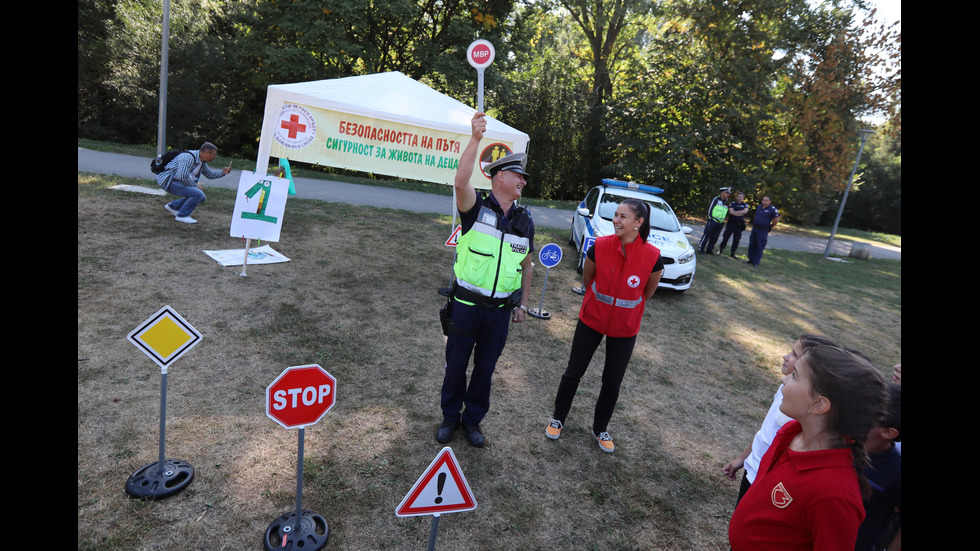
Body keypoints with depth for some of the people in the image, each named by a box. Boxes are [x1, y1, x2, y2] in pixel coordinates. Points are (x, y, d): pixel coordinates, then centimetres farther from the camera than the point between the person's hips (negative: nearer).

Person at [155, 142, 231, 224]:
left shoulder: (202, 160, 6)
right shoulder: (188, 157, -24)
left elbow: (210, 174, 19)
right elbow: (182, 177, -31)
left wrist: (222, 172, 1)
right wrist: (195, 185, -16)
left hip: (178, 182, 10)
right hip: (169, 182, -10)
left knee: (202, 197, 9)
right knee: (198, 194, -25)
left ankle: (172, 206, 19)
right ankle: (182, 216, -10)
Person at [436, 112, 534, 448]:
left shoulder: (525, 221, 5)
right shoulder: (476, 208, -8)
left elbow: (527, 265, 14)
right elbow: (461, 182, -31)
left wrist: (523, 303, 11)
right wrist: (475, 139, -37)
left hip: (500, 309, 4)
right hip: (466, 304, -3)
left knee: (485, 368, 15)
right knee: (456, 365, 12)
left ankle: (473, 420, 35)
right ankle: (450, 417, 35)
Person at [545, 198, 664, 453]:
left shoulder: (653, 256, -20)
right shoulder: (600, 246, -18)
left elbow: (647, 293, -1)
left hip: (624, 328, 0)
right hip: (592, 319, 0)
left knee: (612, 382, 13)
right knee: (573, 372, 13)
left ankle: (600, 428, 38)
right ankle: (558, 418, 36)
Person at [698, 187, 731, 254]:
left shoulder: (726, 201, 12)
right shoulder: (716, 199, -7)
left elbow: (726, 212, 21)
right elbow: (710, 209, -7)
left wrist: (723, 220, 14)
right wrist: (710, 218, -9)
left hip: (720, 223, 6)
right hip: (713, 221, -6)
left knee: (714, 237, 8)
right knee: (707, 235, -5)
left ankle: (709, 249, 16)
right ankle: (701, 248, 0)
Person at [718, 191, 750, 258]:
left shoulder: (745, 205, 7)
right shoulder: (732, 203, 3)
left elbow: (745, 211, -13)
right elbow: (731, 212, -13)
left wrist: (735, 212, -13)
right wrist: (740, 213, -12)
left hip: (739, 225, 1)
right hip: (731, 223, -1)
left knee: (736, 240, 3)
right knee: (725, 237, 1)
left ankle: (732, 253, 13)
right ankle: (721, 250, 16)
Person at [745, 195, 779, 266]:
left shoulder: (773, 209, -10)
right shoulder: (758, 207, 8)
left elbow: (776, 220, -7)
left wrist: (770, 227, 2)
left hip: (763, 231, -6)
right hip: (754, 229, 6)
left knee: (760, 247, -1)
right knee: (752, 245, 10)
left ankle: (756, 262, 5)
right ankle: (751, 259, 22)